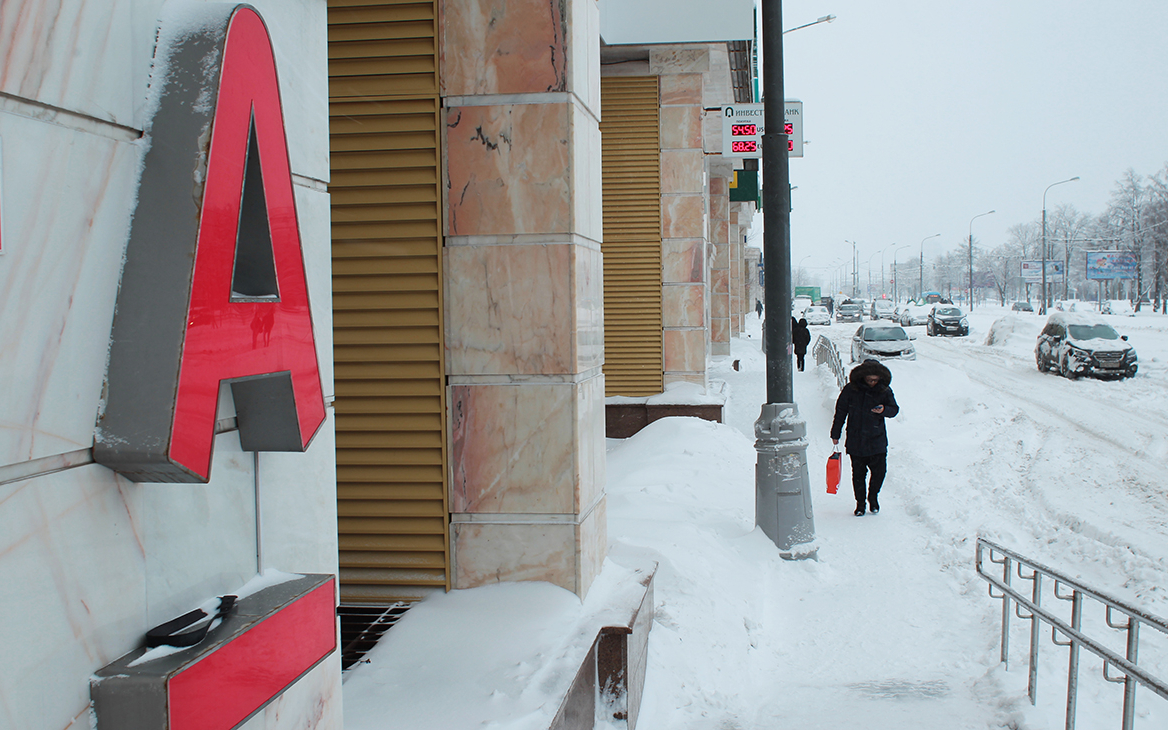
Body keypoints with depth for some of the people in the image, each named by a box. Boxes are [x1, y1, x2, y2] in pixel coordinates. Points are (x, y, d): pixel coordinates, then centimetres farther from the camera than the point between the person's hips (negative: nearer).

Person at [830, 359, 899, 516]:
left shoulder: (885, 391, -1)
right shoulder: (851, 389, -3)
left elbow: (894, 409, 5)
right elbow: (840, 412, 4)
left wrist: (884, 410, -19)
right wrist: (835, 434, 6)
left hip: (877, 440, 1)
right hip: (855, 440, -1)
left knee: (879, 471, -1)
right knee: (858, 473, 4)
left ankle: (873, 497, 25)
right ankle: (860, 502, 20)